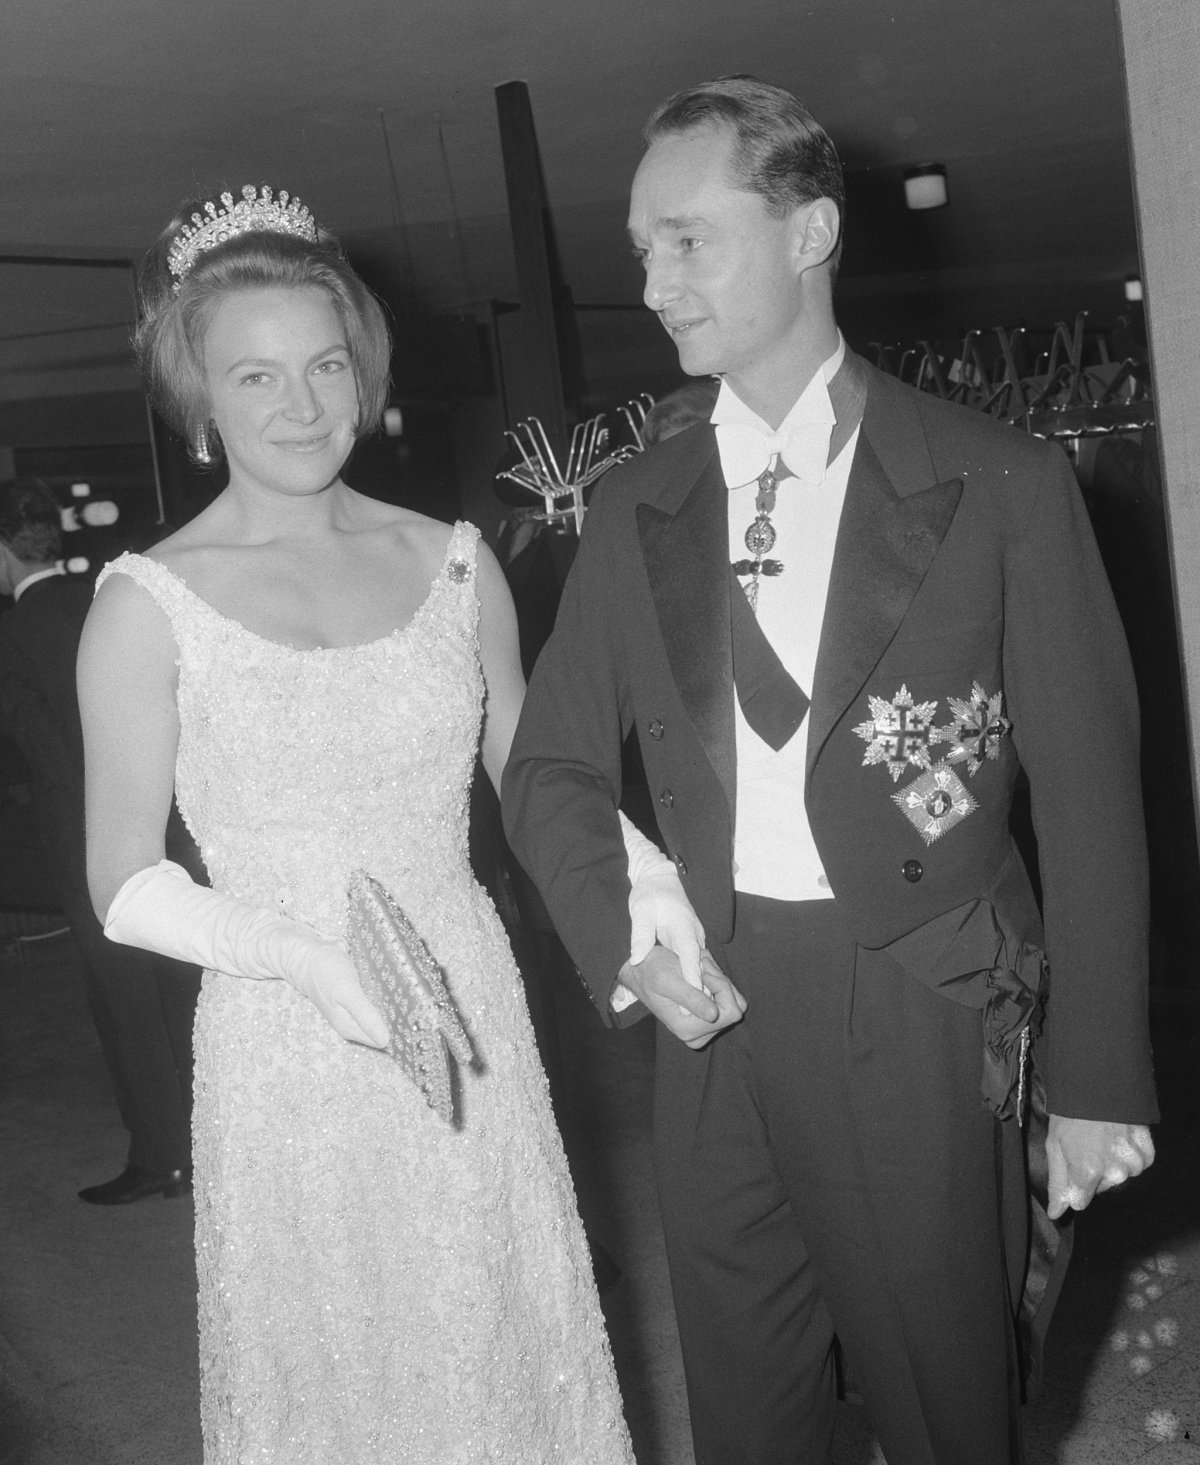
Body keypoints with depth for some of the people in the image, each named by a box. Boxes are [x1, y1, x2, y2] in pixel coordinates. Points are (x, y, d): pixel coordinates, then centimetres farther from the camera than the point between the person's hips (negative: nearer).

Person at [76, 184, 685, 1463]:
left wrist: (646, 875, -7)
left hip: (470, 1030, 3)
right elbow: (124, 885, -6)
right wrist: (302, 956, -21)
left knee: (515, 1353, 15)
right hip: (285, 1057, -2)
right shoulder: (149, 605, -8)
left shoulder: (454, 564, 0)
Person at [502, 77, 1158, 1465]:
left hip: (922, 1018, -3)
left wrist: (1097, 1079, -4)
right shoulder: (633, 508, 4)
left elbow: (1087, 791, -4)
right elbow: (551, 767, 11)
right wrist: (623, 946, -6)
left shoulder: (1001, 483, -6)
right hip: (709, 1006, 3)